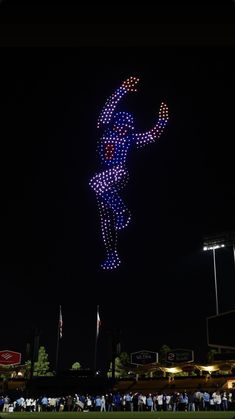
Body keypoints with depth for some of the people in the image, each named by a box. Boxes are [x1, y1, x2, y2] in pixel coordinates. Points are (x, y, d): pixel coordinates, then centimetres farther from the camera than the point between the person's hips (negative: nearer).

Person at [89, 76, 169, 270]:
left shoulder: (130, 137, 7)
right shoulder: (107, 130, 10)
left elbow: (154, 134, 13)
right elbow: (109, 107, 0)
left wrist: (163, 118, 6)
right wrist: (123, 89, -4)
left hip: (119, 173, -4)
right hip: (107, 178, 5)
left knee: (96, 183, -36)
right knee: (106, 218, 7)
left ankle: (122, 211, -22)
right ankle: (112, 255, 18)